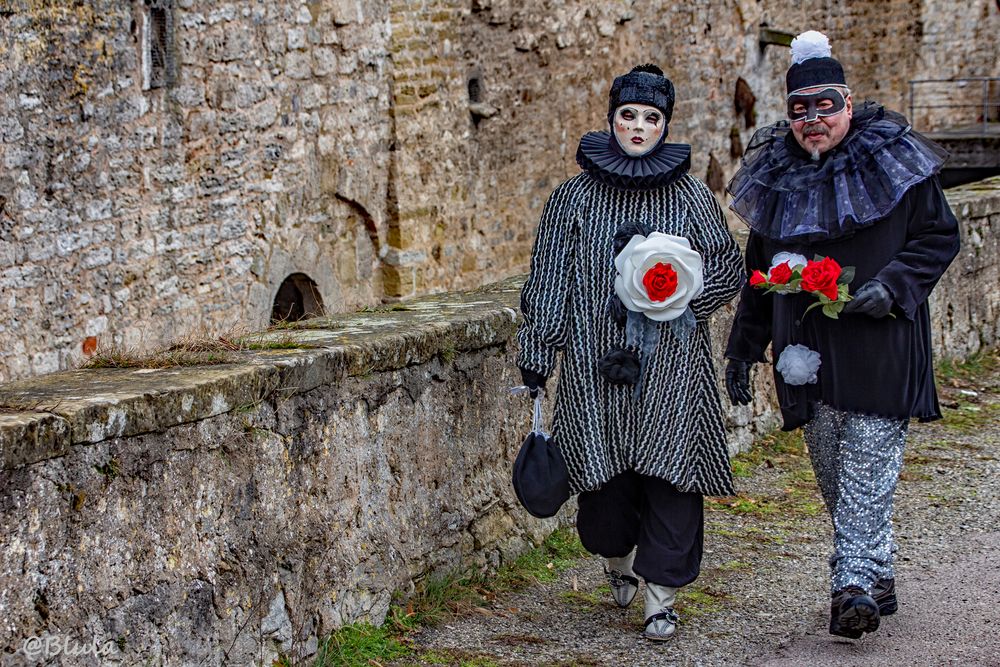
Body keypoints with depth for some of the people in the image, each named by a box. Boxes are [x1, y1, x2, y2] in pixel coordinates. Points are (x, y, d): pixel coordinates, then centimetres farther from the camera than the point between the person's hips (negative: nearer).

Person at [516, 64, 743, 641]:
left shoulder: (692, 196, 4)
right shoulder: (576, 197, 5)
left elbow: (730, 271, 8)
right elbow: (549, 280, 7)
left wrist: (679, 295, -11)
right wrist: (536, 355, 5)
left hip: (672, 364, 0)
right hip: (597, 364, 0)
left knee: (668, 471, -4)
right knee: (607, 476, 4)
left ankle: (662, 596, 7)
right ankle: (618, 556, 35)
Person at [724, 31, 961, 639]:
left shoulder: (891, 160, -2)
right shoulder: (775, 176, 10)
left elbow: (940, 236, 2)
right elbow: (759, 271, 19)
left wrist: (892, 285, -14)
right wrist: (744, 349, 17)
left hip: (878, 347, -4)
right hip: (808, 351, 5)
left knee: (867, 466, -9)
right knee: (831, 473, 8)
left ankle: (854, 584, -10)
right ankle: (878, 577, 21)